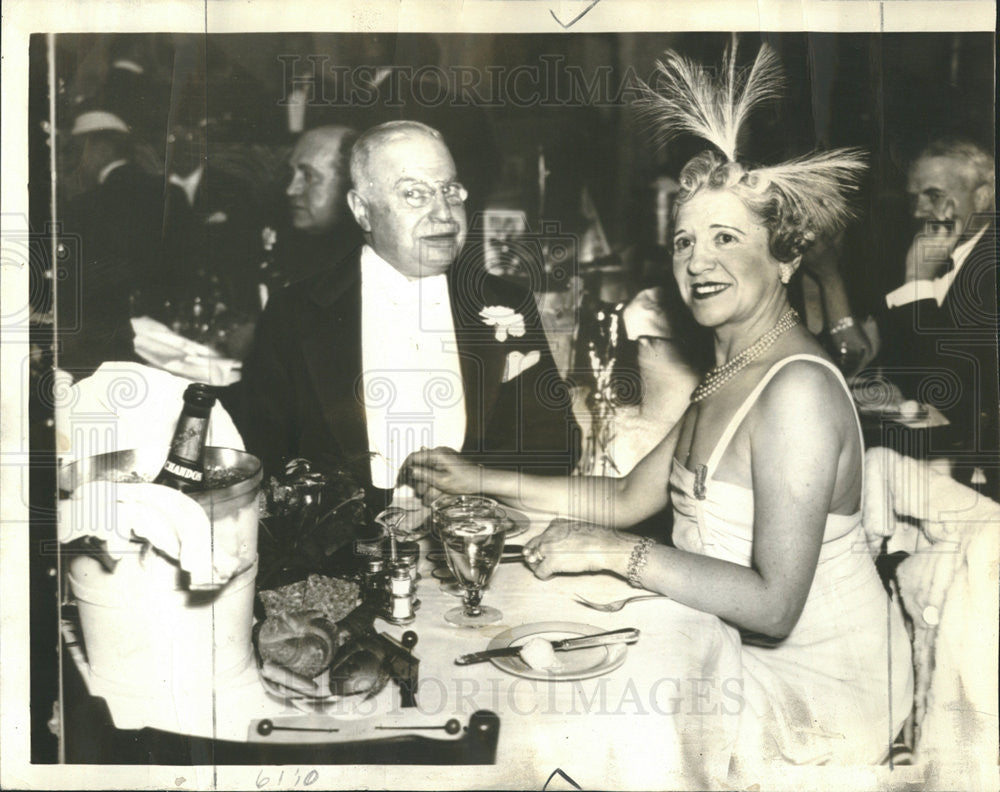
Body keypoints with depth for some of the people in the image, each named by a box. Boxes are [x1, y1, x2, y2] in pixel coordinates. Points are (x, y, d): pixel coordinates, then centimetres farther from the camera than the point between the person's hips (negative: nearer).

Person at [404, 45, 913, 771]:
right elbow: (628, 498, 10)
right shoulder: (730, 372, 7)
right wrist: (481, 481, 8)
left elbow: (773, 604, -27)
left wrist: (616, 551, -23)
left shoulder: (798, 388, -23)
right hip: (737, 649, 8)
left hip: (816, 685, -8)